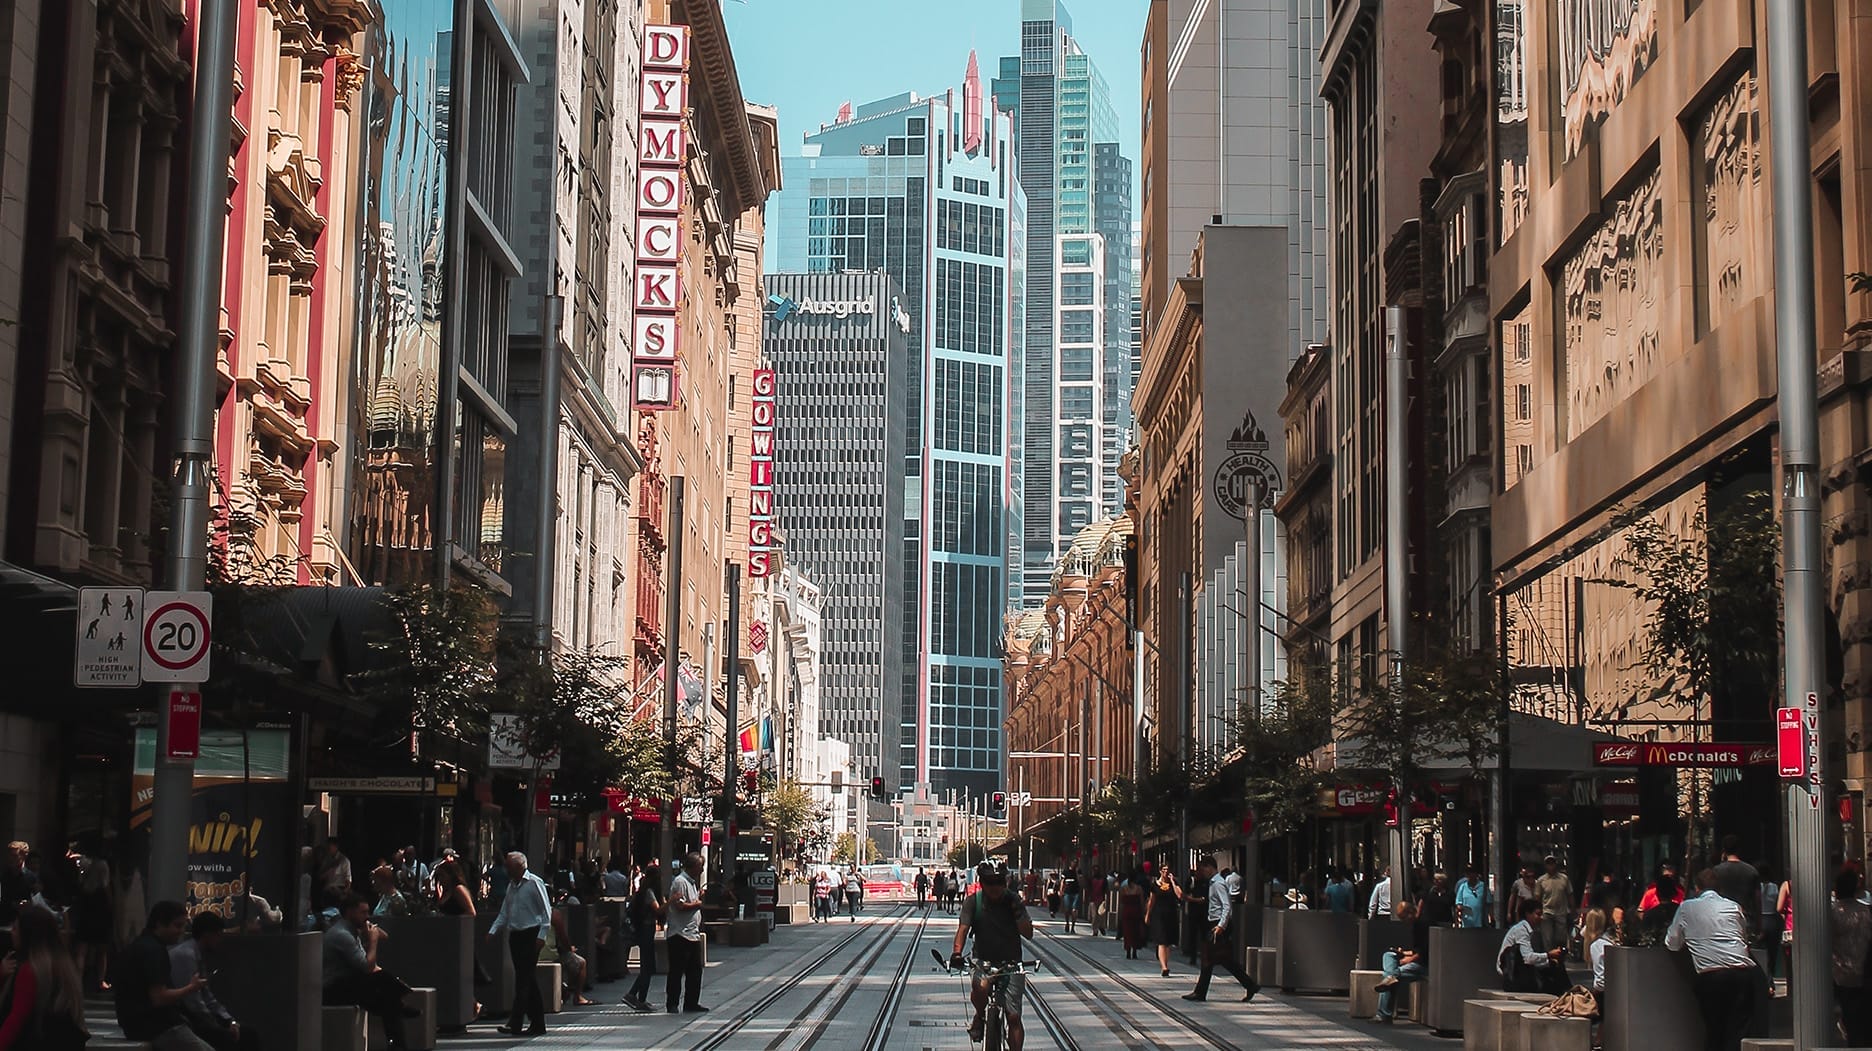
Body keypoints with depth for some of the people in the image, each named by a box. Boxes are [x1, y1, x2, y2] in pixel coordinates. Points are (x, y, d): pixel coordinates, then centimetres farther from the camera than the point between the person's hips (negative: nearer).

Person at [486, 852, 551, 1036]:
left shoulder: (534, 883, -6)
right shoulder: (511, 885, 16)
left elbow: (546, 911, -8)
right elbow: (504, 914, 20)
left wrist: (541, 936, -15)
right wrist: (493, 931, 6)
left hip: (531, 935, -8)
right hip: (515, 935, 8)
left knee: (524, 980, -11)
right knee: (529, 981, 10)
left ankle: (515, 1023, -16)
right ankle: (537, 1024, 14)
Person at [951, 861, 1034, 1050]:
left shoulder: (1013, 900, -2)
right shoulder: (973, 901, -5)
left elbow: (1028, 933, -5)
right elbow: (963, 928, -16)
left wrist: (1017, 912, -21)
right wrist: (957, 952, -34)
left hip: (1011, 964, 1)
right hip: (984, 962, -1)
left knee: (1013, 1017, -3)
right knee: (980, 987, -33)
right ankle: (979, 1017, -1)